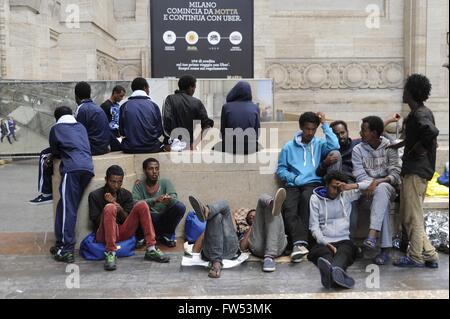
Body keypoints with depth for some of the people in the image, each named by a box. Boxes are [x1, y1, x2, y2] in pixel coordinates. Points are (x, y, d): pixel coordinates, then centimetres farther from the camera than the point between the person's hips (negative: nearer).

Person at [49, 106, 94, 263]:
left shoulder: (56, 129, 16)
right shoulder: (81, 127, 28)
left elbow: (54, 152, 22)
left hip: (72, 169, -5)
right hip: (88, 168, 5)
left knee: (67, 208, -8)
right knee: (70, 206, 11)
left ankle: (66, 249, -14)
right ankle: (62, 243, 14)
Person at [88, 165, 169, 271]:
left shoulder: (126, 194, 11)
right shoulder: (95, 195, 1)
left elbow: (127, 220, 6)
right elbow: (96, 222, -3)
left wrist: (120, 209, -15)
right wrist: (113, 206, -15)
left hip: (123, 232, 4)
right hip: (105, 234, -4)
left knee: (142, 205, -13)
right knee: (110, 207, -30)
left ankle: (151, 249, -19)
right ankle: (111, 254, -34)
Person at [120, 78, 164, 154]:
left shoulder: (124, 106, -3)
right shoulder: (153, 105, -4)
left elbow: (122, 132, 3)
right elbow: (159, 131, 1)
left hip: (130, 149, 1)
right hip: (151, 148, -1)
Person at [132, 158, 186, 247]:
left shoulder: (165, 182, 1)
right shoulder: (139, 185, -3)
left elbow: (174, 199, -15)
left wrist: (169, 200, -41)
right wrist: (155, 200, -36)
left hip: (164, 220, 2)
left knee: (180, 207, -23)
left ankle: (167, 235, 0)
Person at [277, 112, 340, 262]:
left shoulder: (320, 144, 16)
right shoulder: (289, 147, 18)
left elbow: (334, 146, -7)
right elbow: (281, 169, 16)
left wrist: (325, 124, 2)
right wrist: (293, 178, -4)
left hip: (313, 183, -1)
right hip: (293, 185, 1)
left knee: (306, 199, -36)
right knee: (289, 208, -31)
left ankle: (299, 243, -41)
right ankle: (299, 243, -44)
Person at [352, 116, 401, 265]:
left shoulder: (390, 147, 2)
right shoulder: (358, 150, 5)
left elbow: (396, 172, -9)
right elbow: (360, 176, -4)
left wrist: (378, 182, -26)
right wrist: (372, 183, -22)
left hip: (387, 187, 0)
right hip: (366, 190, 1)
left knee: (381, 189, -39)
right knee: (384, 203, -34)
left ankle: (373, 235, -48)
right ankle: (385, 247, -36)